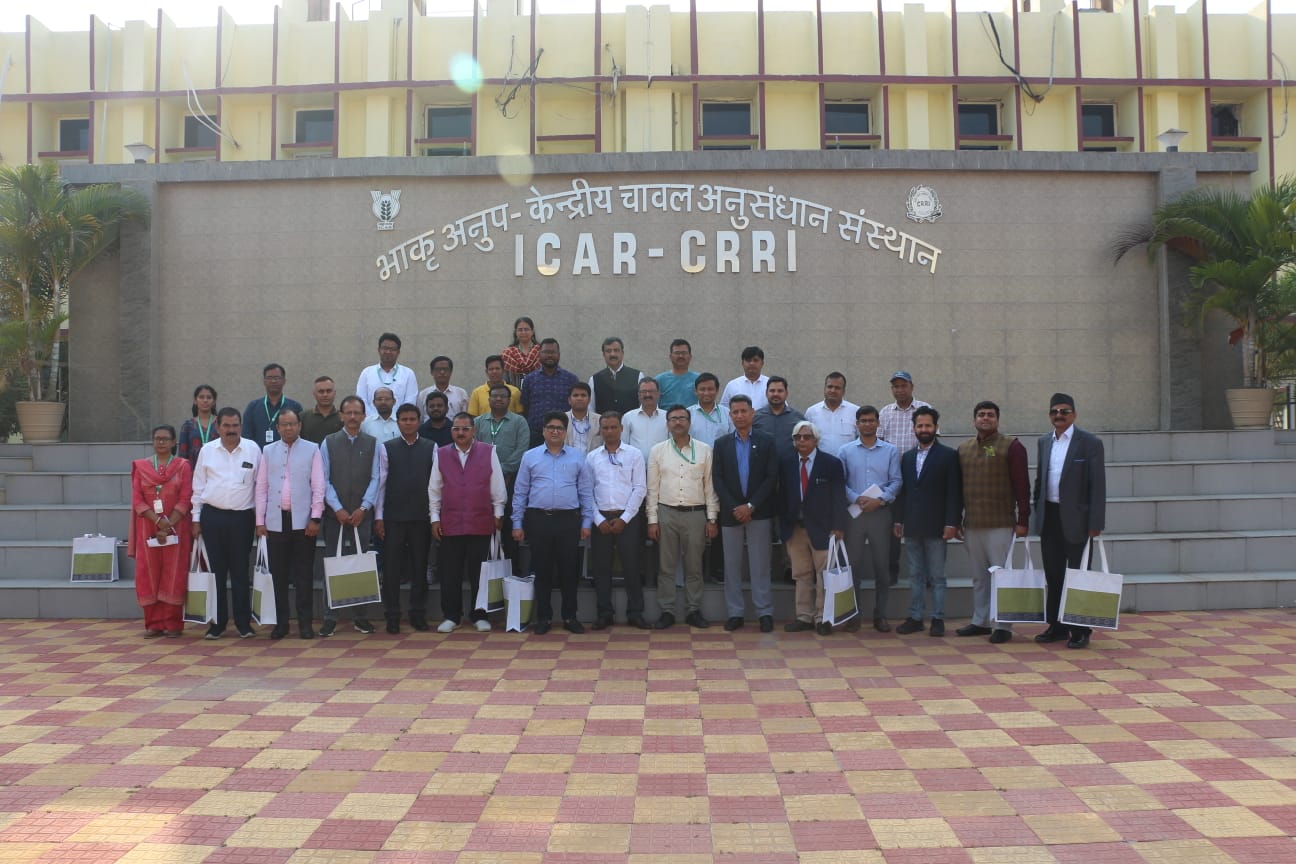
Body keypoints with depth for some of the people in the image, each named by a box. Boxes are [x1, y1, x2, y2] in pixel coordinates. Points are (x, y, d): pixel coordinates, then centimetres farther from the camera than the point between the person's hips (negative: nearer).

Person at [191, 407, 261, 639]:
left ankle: (243, 622, 11)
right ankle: (218, 622, 15)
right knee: (216, 570, 6)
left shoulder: (253, 449, 1)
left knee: (240, 571, 3)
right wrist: (196, 518, 7)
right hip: (212, 516, 2)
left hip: (242, 517, -1)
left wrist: (260, 518, 2)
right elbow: (198, 486, 9)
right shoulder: (207, 450, 5)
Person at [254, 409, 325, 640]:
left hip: (303, 520, -2)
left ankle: (305, 623, 8)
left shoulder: (312, 450, 2)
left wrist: (315, 518, -8)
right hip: (276, 521, 2)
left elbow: (318, 487, -1)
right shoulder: (268, 451, 9)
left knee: (304, 574, 2)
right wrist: (260, 521, 3)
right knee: (279, 574, 7)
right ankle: (281, 622, 16)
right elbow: (261, 487, 8)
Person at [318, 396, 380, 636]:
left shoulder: (372, 444, 5)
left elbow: (375, 479, 1)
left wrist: (363, 509, -8)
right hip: (334, 514, 0)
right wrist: (338, 509, -8)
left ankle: (361, 617, 11)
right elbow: (324, 480, 1)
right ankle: (330, 619, 6)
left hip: (362, 515, 0)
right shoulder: (329, 443, 5)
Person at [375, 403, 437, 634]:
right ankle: (392, 617, 12)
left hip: (422, 517, 1)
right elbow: (380, 483, 1)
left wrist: (435, 514, -2)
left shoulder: (431, 448, 3)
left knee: (420, 567, 8)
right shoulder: (386, 448, 2)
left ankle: (418, 614, 19)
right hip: (393, 517, 0)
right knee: (391, 568, 3)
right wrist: (378, 517, -2)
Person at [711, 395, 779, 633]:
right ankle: (734, 613, 12)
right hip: (730, 513, 2)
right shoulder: (722, 444, 7)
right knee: (732, 564, 5)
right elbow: (717, 479, 1)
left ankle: (764, 612, 8)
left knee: (760, 564, 2)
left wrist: (751, 506, -12)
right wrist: (734, 508, -10)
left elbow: (772, 478, -4)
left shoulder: (766, 442, 3)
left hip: (759, 512, -2)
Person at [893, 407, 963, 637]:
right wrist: (899, 520, 8)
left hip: (936, 527, -5)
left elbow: (955, 493, -6)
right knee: (915, 575, 10)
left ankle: (938, 619, 9)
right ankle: (915, 617, 15)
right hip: (912, 527, 5)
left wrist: (951, 523, -13)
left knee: (937, 576, 2)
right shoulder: (907, 457, 13)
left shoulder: (948, 456, -2)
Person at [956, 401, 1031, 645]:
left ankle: (1002, 625, 5)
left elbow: (1022, 485, -6)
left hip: (1001, 524, -5)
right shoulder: (964, 449, 12)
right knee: (979, 576, 11)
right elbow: (958, 486, 16)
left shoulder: (1011, 447, -3)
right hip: (972, 524, 5)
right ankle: (980, 622, 20)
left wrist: (1023, 520, -10)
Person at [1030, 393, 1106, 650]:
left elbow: (1098, 485, -9)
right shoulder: (1044, 442, 11)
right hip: (1049, 518, 5)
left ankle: (1080, 631, 11)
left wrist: (1095, 523, -14)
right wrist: (1037, 514, 10)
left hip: (1075, 519, -5)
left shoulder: (1090, 443, -6)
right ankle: (1057, 626, 22)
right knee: (1053, 575, 11)